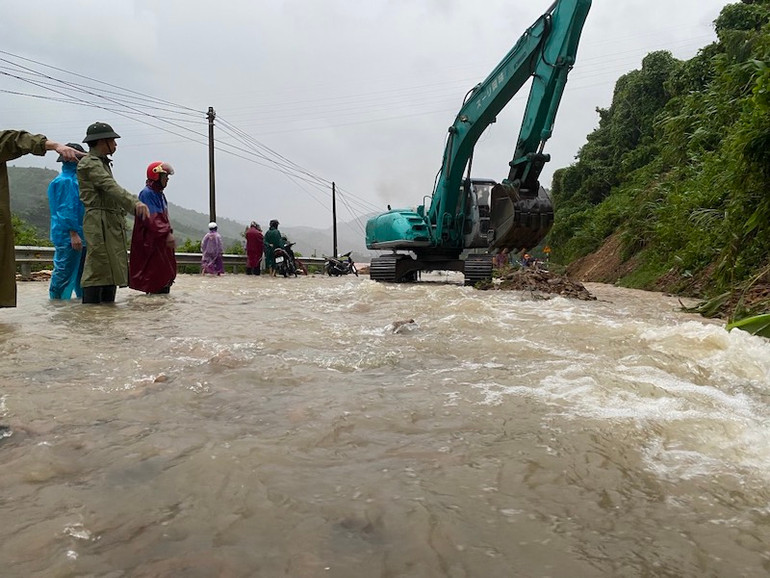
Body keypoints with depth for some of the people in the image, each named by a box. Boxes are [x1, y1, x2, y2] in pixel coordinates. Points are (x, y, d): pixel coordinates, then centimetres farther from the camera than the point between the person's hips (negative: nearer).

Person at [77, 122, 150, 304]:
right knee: (97, 270, -12)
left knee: (112, 271, 10)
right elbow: (111, 187, -24)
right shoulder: (89, 163, -7)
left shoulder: (102, 162, 24)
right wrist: (135, 202, -37)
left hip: (112, 224, 10)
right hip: (99, 222, -10)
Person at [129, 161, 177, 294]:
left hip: (163, 241, 10)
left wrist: (170, 233, 9)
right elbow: (153, 218, -21)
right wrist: (167, 234, -26)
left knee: (168, 272, 11)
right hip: (150, 242, -10)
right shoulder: (147, 193, -12)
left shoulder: (160, 194, 18)